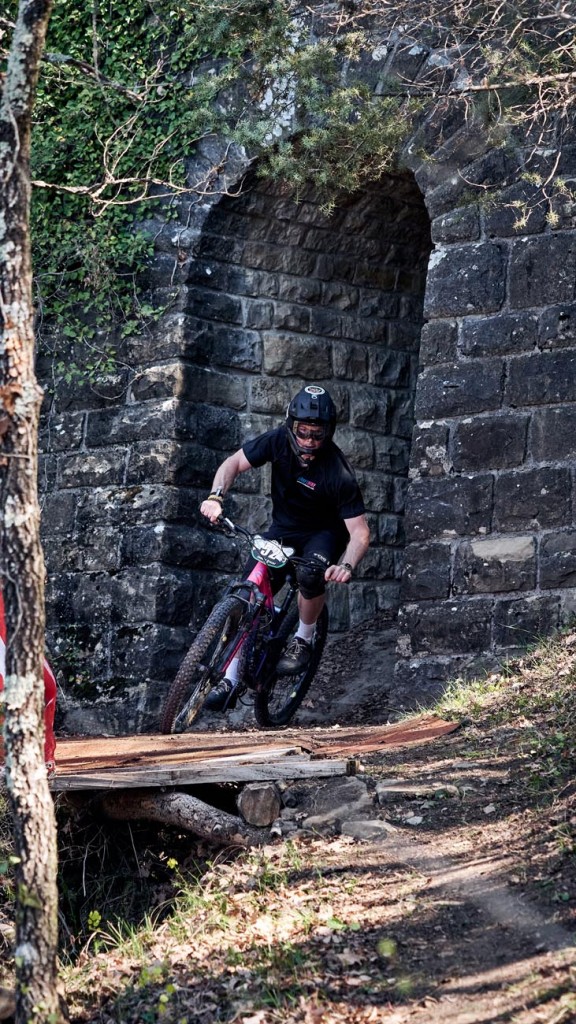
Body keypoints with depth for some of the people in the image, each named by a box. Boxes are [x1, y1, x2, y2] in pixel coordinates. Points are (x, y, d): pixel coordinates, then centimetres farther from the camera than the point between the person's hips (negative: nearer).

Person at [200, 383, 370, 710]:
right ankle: (231, 679, -3)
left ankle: (304, 640, -6)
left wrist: (347, 566, -48)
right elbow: (234, 463, -10)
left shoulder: (338, 472, -29)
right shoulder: (279, 441, -19)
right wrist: (216, 496, -30)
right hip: (283, 529, 4)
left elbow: (360, 532, -29)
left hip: (324, 533, -4)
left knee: (311, 575, -35)